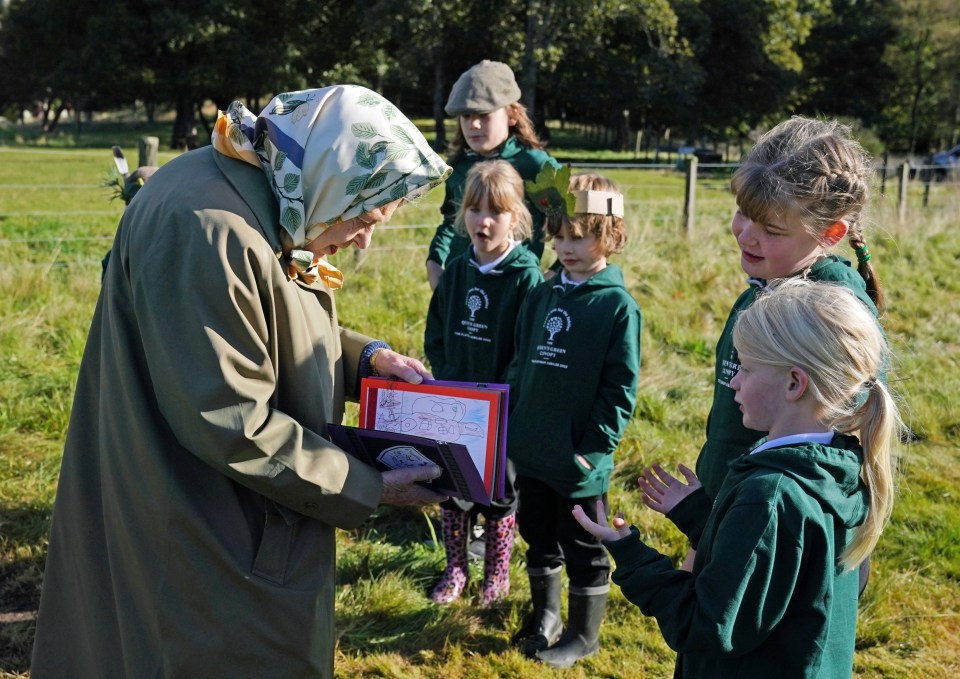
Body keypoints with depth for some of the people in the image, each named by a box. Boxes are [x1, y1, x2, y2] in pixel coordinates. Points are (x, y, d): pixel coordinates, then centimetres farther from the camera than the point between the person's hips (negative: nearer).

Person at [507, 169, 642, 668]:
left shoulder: (618, 305, -12)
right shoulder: (541, 297, 6)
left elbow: (620, 389, -13)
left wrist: (594, 449, -15)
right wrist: (511, 427, 9)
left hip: (578, 462, -6)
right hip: (530, 454, 6)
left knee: (584, 551, 10)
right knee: (538, 539, 21)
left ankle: (584, 635, 27)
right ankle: (545, 614, 41)